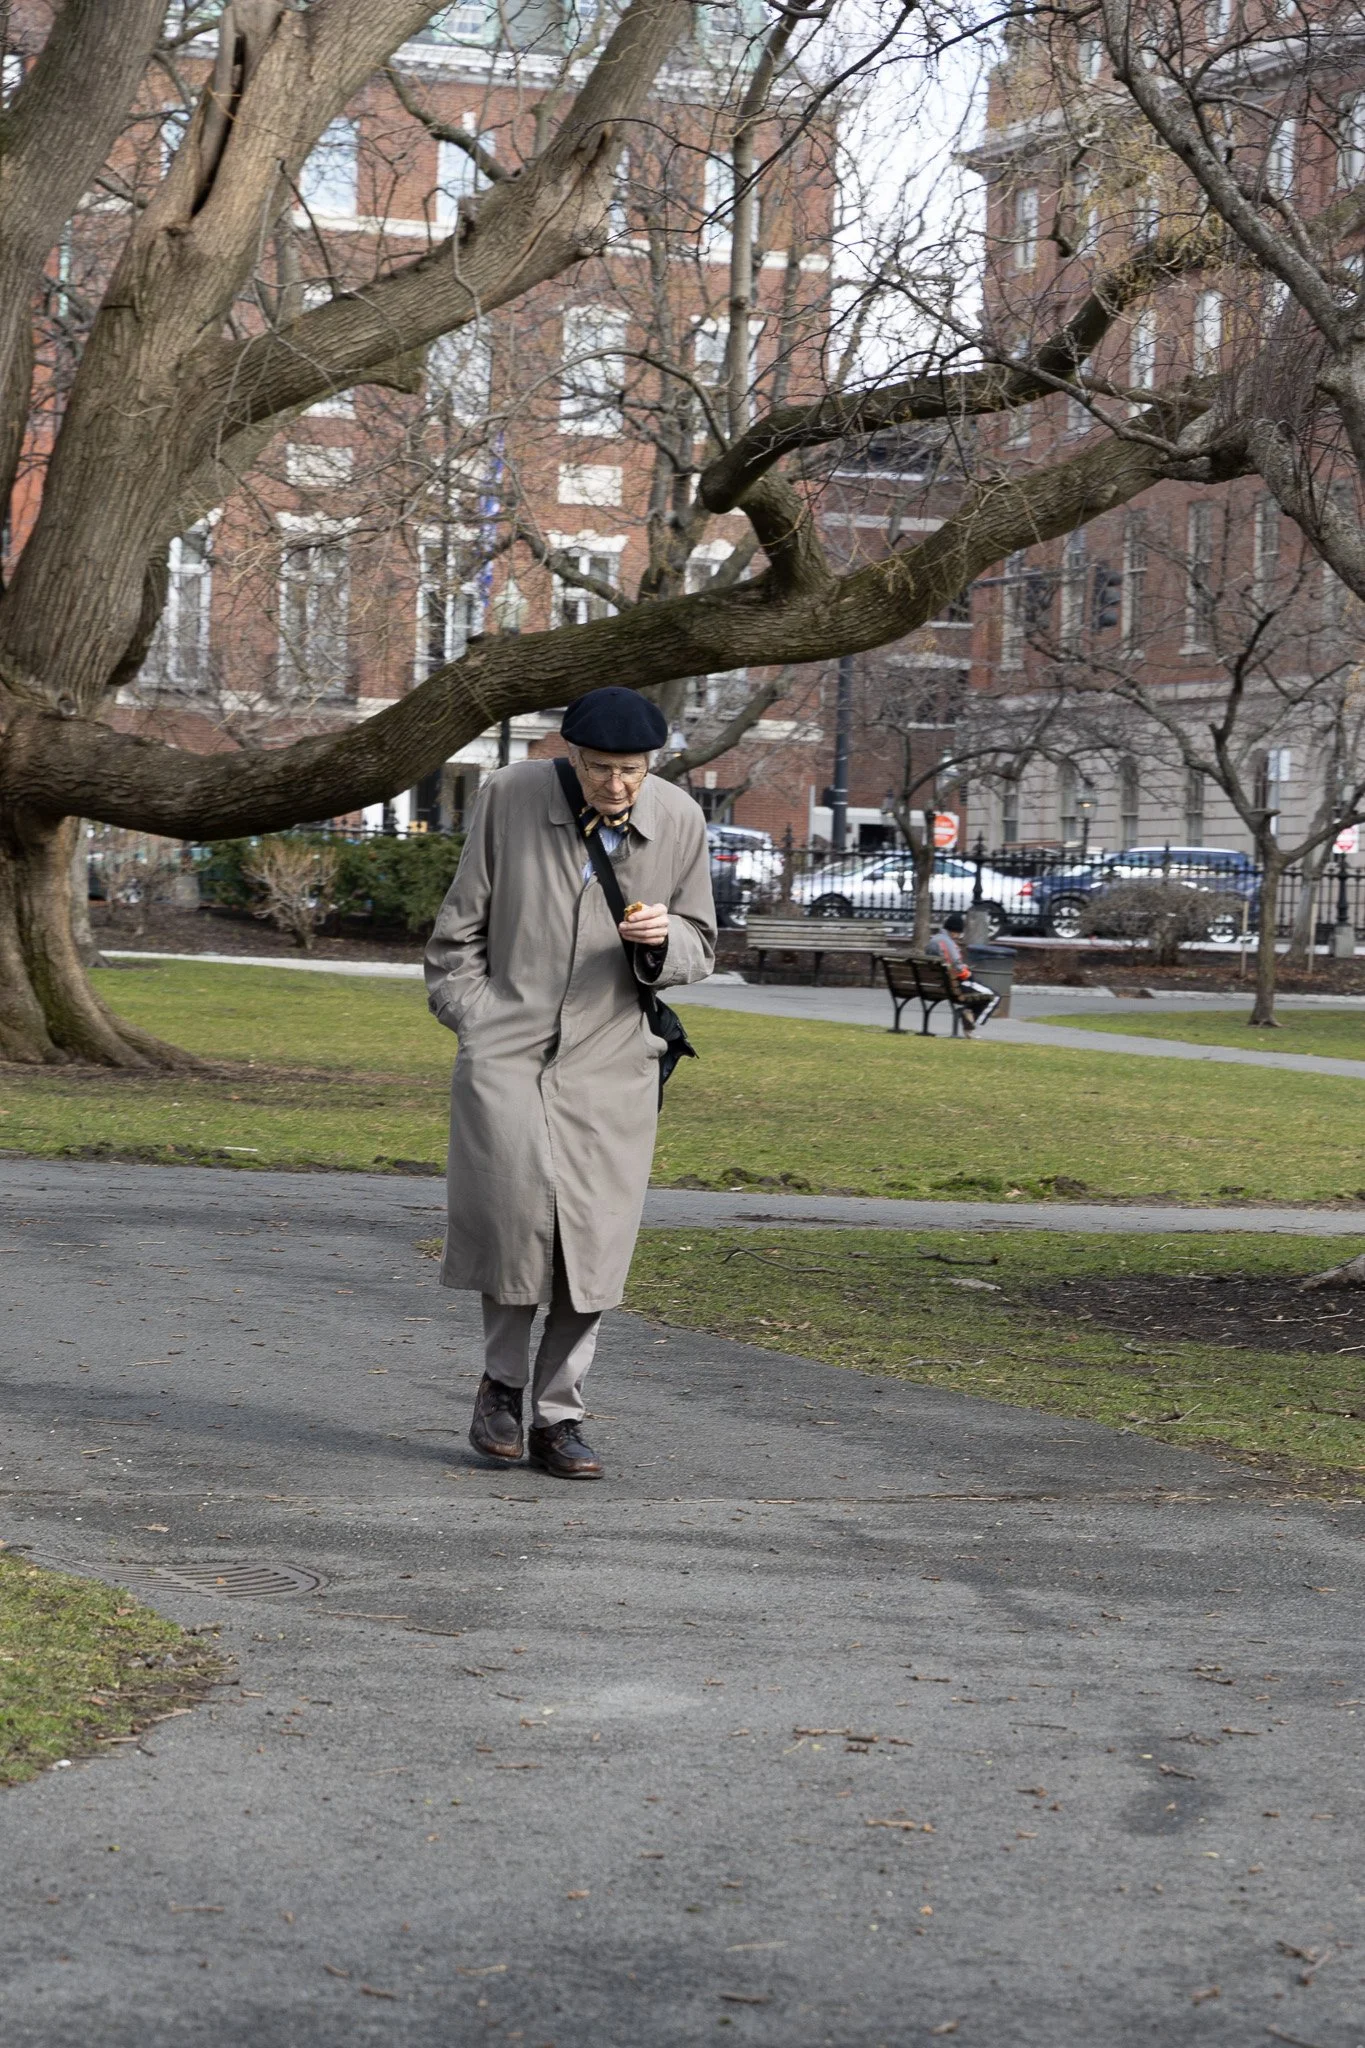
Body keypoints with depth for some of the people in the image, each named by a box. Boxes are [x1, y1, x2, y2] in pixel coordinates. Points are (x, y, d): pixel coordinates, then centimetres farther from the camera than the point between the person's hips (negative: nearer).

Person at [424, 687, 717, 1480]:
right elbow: (460, 928, 5)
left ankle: (559, 1416, 12)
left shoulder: (679, 820, -1)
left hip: (610, 1061, 2)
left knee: (592, 1239, 0)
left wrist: (662, 939, -12)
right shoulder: (510, 797, -4)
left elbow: (700, 948, 10)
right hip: (507, 1049, -2)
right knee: (516, 1212, -15)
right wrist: (473, 1027, -2)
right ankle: (504, 1378, 8)